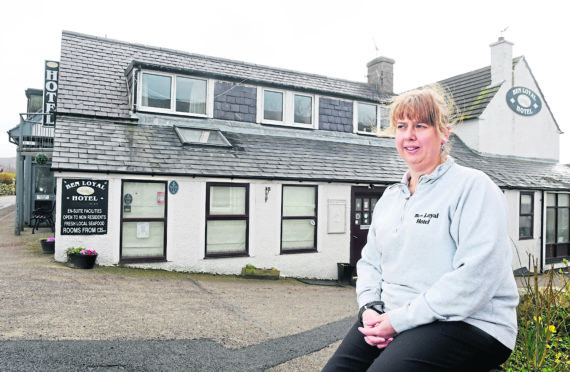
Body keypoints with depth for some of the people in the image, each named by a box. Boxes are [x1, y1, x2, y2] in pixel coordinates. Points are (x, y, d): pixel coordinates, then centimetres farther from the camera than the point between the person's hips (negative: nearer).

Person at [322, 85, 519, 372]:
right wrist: (369, 308, -3)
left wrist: (400, 320, -18)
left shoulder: (472, 186, -7)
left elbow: (476, 275, -18)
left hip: (468, 324, -5)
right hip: (389, 319, 6)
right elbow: (370, 261, 17)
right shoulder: (390, 197, 15)